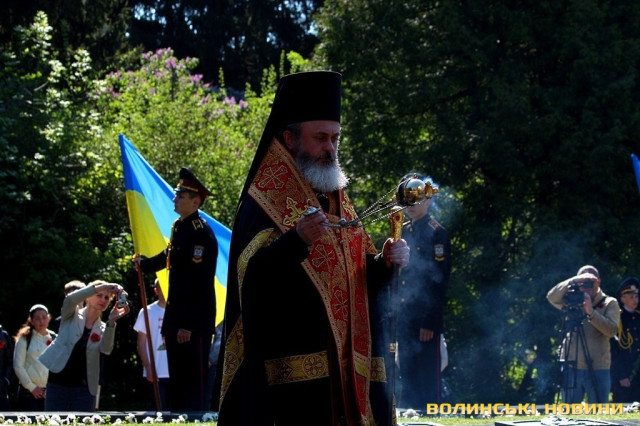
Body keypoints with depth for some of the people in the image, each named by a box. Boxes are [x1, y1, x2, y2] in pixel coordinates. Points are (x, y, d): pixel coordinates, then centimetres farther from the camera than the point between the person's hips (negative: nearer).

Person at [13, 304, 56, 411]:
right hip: (29, 393, -3)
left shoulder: (54, 339, 12)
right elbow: (18, 366, -1)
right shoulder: (24, 339, 2)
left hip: (50, 391, 3)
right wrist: (31, 387, -6)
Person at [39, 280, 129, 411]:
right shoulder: (73, 316, 5)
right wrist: (102, 286, -26)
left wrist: (111, 322, -28)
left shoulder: (103, 329, 10)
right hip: (58, 382, -2)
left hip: (84, 386, 2)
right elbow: (71, 299, -18)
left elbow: (106, 349, -12)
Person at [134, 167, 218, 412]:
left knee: (195, 383, -9)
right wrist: (144, 264, 50)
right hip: (177, 318, 10)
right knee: (177, 384, 13)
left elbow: (201, 284, -21)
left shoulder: (201, 234, -16)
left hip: (194, 324, -10)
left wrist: (189, 325, -23)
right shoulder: (180, 227, 12)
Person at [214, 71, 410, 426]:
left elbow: (359, 273, 19)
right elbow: (252, 275, -19)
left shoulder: (336, 199, 17)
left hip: (341, 366, 7)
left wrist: (383, 263, -2)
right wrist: (297, 240, -35)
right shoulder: (266, 200, -5)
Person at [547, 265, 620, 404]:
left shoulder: (609, 304, 3)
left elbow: (611, 330, -11)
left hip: (598, 370, -2)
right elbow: (551, 297, -9)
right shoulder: (572, 301, 9)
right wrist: (572, 281, -20)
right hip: (571, 367, 2)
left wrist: (591, 312, -22)